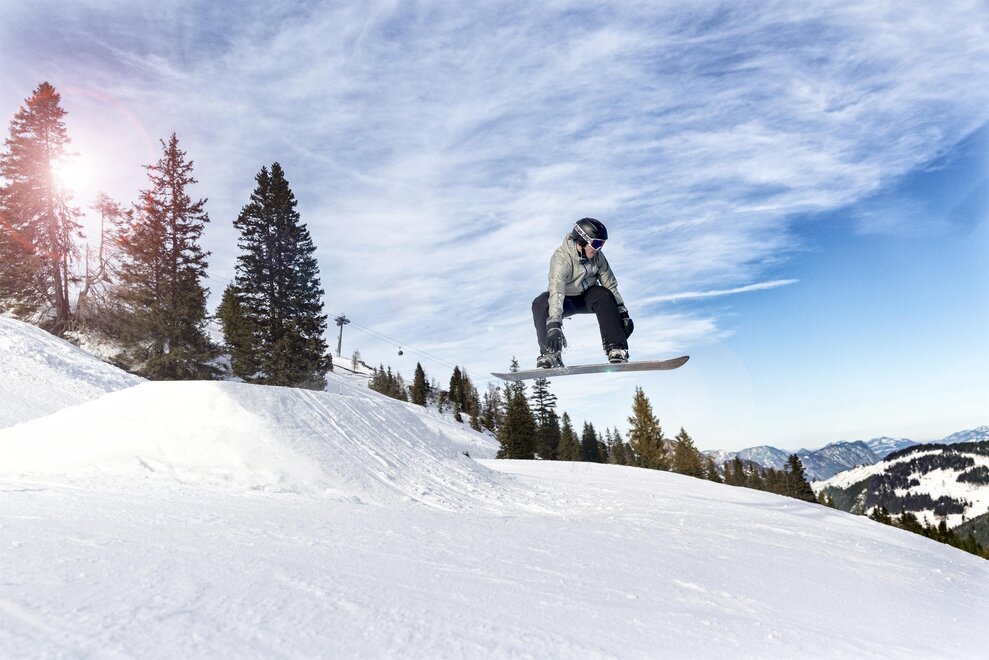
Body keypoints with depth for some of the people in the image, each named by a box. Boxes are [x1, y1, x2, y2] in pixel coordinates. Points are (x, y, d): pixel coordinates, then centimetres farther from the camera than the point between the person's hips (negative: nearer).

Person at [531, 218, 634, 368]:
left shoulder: (597, 255, -13)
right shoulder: (561, 258, -29)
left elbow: (611, 285, -4)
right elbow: (556, 292, -41)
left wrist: (622, 313, -6)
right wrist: (554, 325, -52)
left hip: (588, 296, 3)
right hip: (567, 301, -3)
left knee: (604, 296, -30)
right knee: (540, 304, -32)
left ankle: (617, 350, -26)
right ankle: (550, 353, -27)